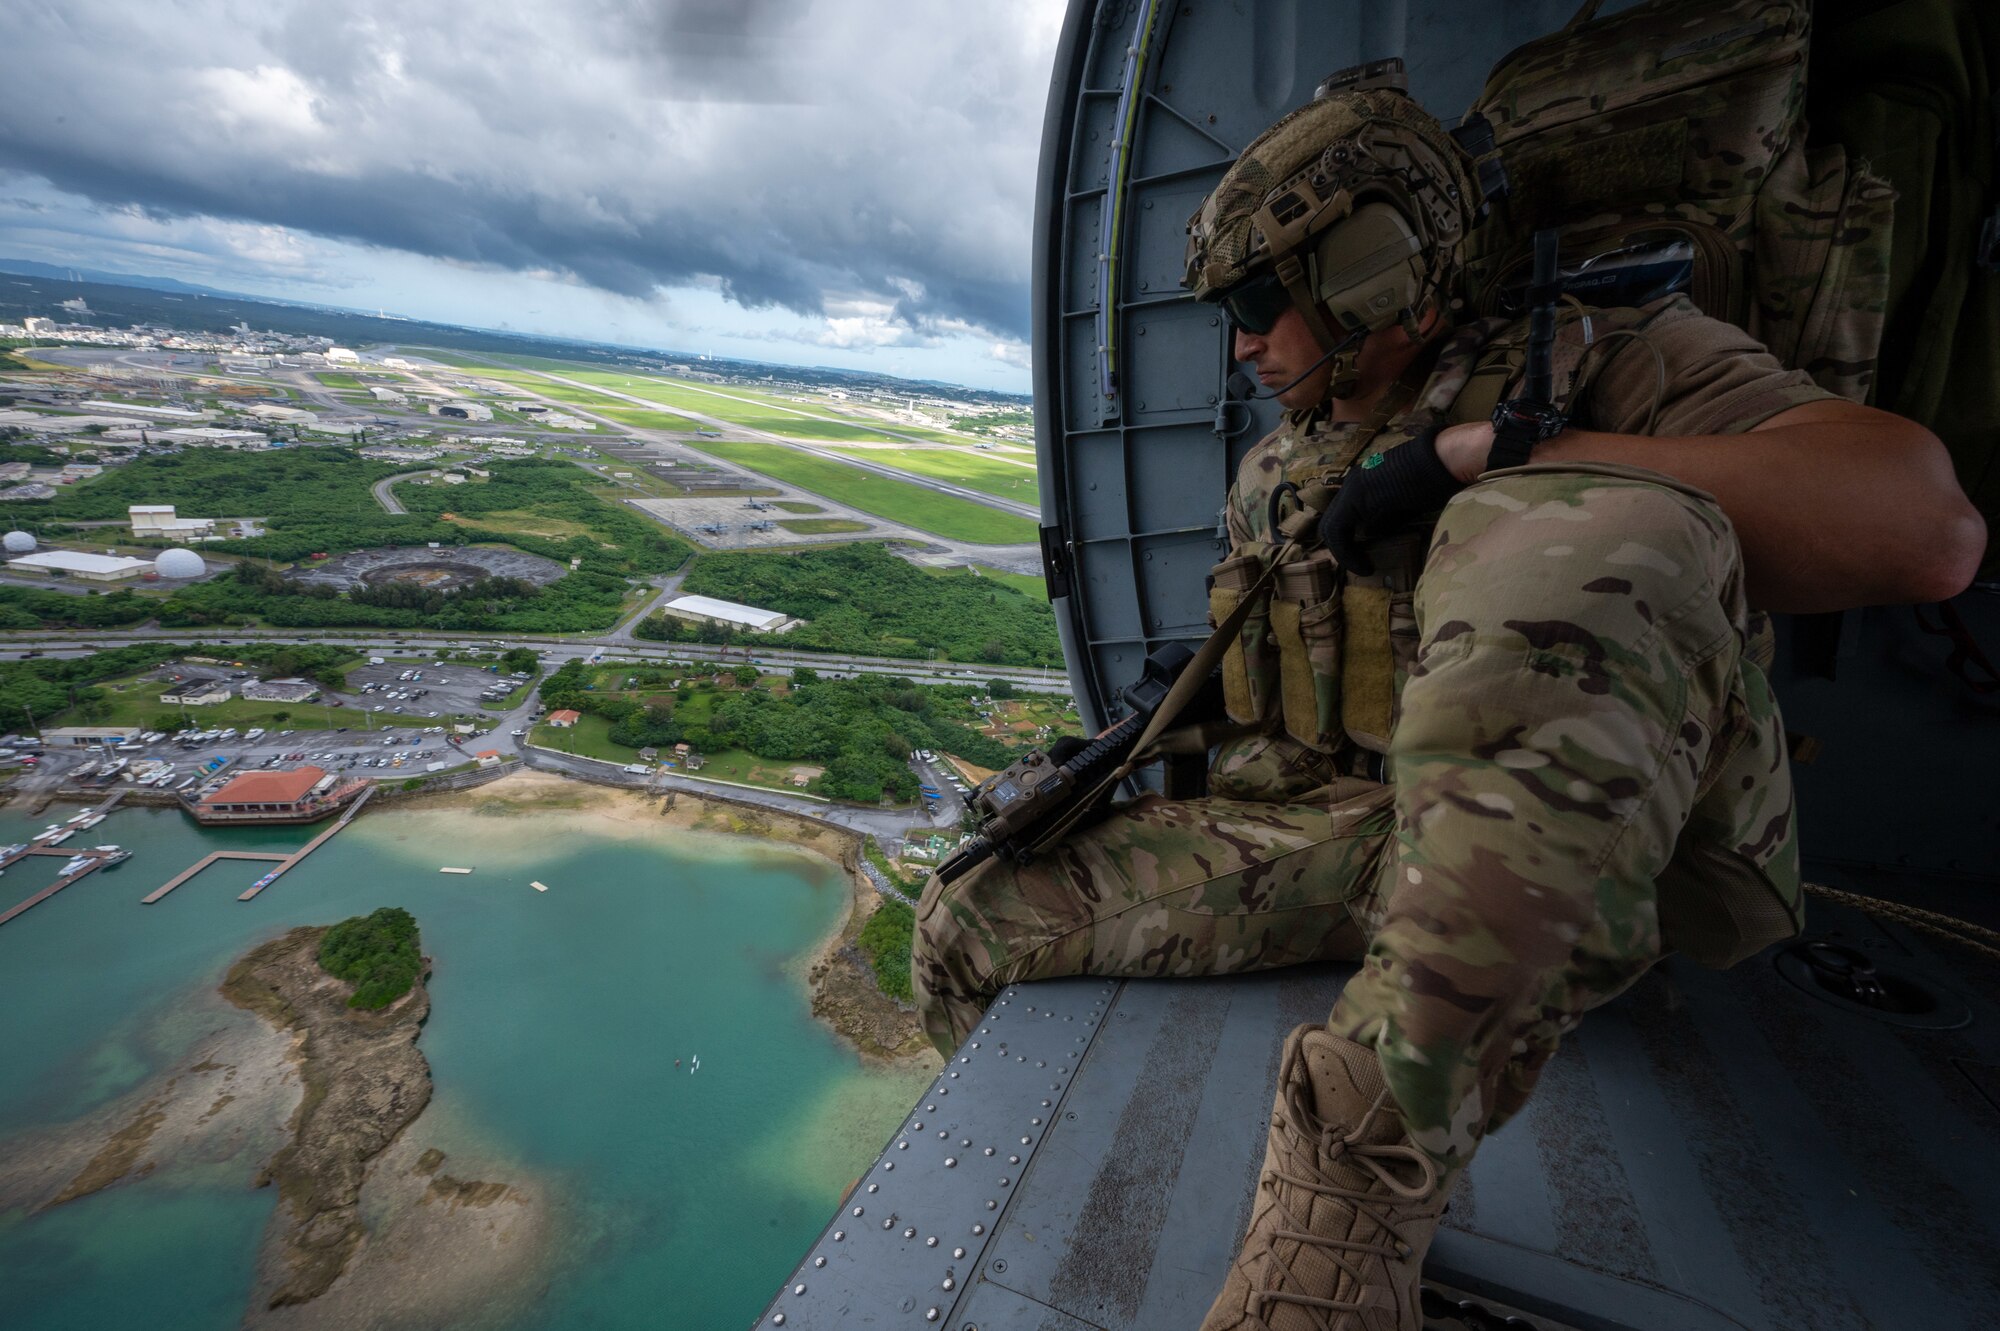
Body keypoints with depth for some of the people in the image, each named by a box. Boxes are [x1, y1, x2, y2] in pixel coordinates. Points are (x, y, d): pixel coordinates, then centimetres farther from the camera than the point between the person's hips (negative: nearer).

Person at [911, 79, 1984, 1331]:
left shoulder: (1600, 362, 1)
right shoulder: (1274, 473, 18)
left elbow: (1928, 526, -17)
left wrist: (1482, 460, -20)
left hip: (1575, 855, -4)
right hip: (1308, 828, 5)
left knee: (1590, 529, -34)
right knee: (971, 923, -5)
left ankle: (1363, 1170, -32)